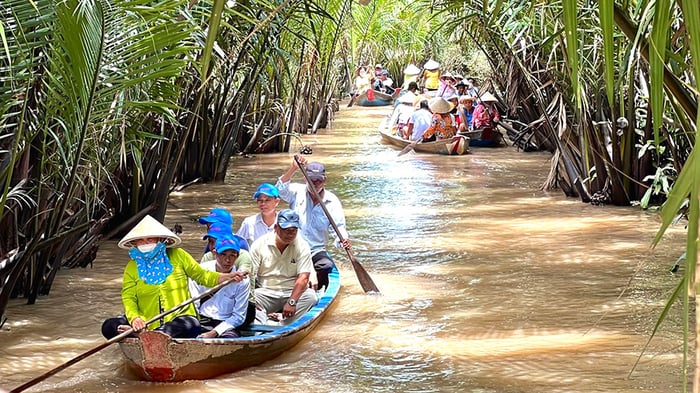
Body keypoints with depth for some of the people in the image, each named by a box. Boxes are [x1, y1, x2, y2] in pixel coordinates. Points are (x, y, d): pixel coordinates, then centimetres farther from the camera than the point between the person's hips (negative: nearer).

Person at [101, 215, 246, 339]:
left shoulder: (178, 256, 5)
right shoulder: (132, 267, 6)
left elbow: (202, 275, 11)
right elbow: (128, 298, -3)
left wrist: (228, 277, -5)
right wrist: (134, 318, -24)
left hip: (178, 318, -1)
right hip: (146, 322, 2)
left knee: (192, 326, -37)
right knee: (109, 326, -19)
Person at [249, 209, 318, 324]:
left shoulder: (302, 246, -2)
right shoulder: (259, 244, -2)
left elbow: (303, 278, -11)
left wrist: (292, 301, -28)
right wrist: (252, 300, -24)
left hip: (292, 293, 0)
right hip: (265, 293, 0)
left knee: (311, 296, -30)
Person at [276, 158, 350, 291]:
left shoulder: (332, 201, 3)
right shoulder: (297, 192, 3)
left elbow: (338, 226, -2)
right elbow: (281, 189, -17)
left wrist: (343, 240, -25)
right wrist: (293, 169, -30)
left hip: (316, 251, 1)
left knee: (326, 266, -30)